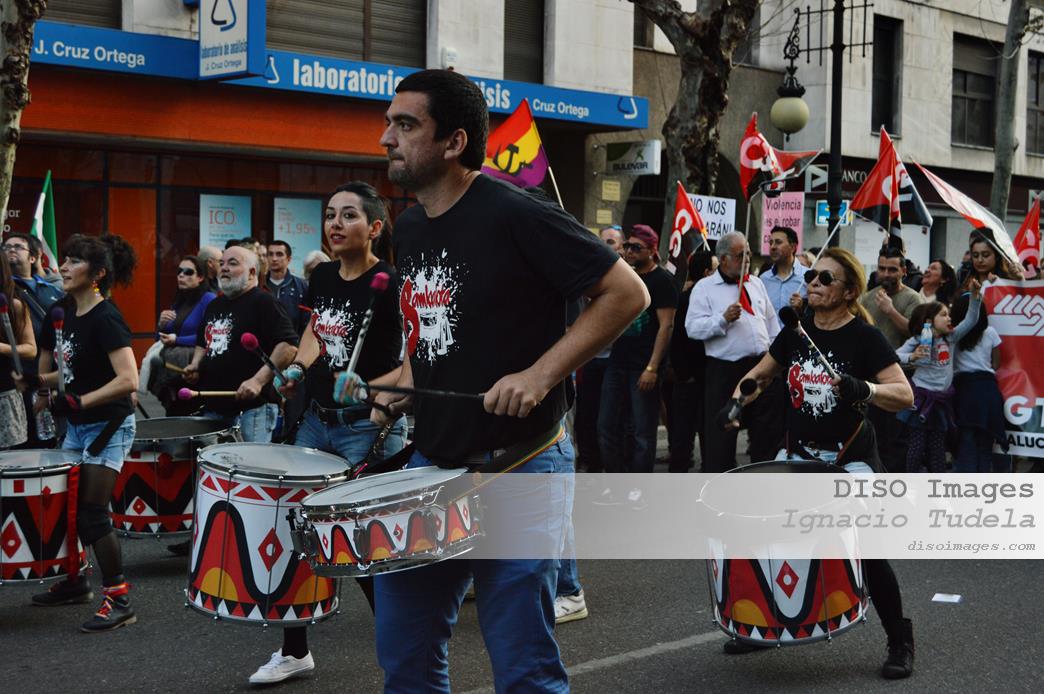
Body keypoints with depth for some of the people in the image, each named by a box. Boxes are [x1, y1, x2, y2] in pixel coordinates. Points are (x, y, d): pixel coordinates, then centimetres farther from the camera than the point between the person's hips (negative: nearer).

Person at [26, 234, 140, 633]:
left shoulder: (105, 318, -19)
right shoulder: (69, 312, 7)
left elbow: (128, 380, -28)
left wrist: (78, 401, -28)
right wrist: (42, 380, 5)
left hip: (107, 425, -9)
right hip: (78, 425, 9)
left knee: (92, 512, -9)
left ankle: (119, 601, -2)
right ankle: (74, 583, 32)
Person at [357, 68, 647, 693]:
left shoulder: (516, 215, -15)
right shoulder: (410, 227, 9)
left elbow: (628, 294, -14)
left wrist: (541, 375, -21)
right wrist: (404, 387, 5)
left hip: (520, 469, -7)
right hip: (431, 465, 7)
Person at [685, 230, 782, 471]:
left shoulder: (756, 284, 15)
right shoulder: (705, 287, -2)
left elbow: (772, 323, 19)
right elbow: (693, 328, -10)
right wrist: (723, 319, -21)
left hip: (761, 365, 5)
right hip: (724, 370, -5)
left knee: (770, 428, 10)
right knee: (721, 435, -2)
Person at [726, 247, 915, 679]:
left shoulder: (864, 337, -11)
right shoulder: (796, 331, 4)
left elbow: (905, 395, -18)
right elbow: (761, 373, 16)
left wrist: (865, 389, -36)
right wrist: (738, 397, -5)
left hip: (851, 458, -5)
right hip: (800, 454, 5)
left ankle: (900, 641, 8)